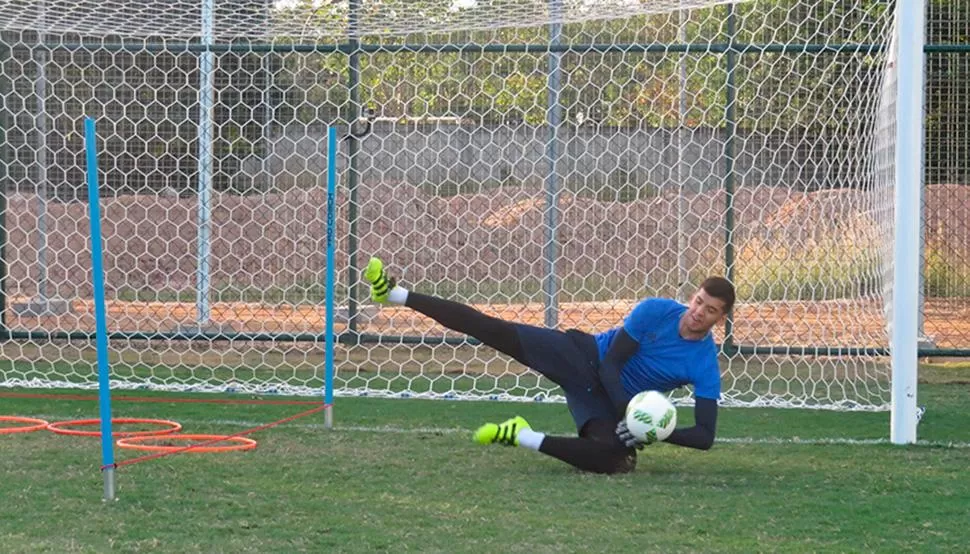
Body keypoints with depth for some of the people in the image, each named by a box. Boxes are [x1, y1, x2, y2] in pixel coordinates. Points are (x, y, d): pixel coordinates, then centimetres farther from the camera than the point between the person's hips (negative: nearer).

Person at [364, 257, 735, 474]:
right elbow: (611, 364, -15)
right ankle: (394, 294, -8)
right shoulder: (655, 311, -14)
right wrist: (629, 415, -29)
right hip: (584, 357, -1)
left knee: (615, 459, -32)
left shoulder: (705, 366, -13)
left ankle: (524, 438, -16)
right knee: (496, 331, -16)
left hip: (606, 400, 1)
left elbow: (705, 435, -15)